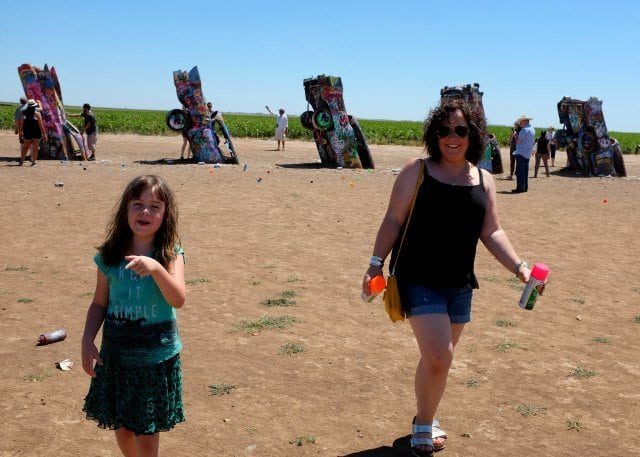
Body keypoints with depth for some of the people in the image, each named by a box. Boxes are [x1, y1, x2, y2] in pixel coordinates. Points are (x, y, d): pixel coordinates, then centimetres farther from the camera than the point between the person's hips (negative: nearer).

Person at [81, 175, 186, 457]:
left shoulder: (171, 255, -10)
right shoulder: (110, 255, -2)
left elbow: (178, 300, -23)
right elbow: (99, 303, 6)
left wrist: (156, 268, -37)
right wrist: (87, 341, -3)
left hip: (157, 356, -3)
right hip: (116, 354, 3)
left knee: (147, 432, 5)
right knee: (121, 426, 17)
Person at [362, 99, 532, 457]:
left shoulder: (484, 180, 6)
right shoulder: (418, 171, -5)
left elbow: (491, 232, 7)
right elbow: (394, 220, -4)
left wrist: (520, 267, -4)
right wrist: (377, 263, -8)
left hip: (460, 284, 5)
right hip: (419, 280, -4)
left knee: (439, 359, 14)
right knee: (438, 357, -13)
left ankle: (425, 420, 36)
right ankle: (424, 428, 11)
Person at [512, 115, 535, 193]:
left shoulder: (525, 129, -13)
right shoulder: (532, 130, 16)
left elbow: (518, 141, -15)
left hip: (521, 153, -10)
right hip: (528, 154, 10)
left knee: (519, 171, -9)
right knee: (525, 171, 12)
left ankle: (520, 188, -12)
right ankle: (525, 187, 14)